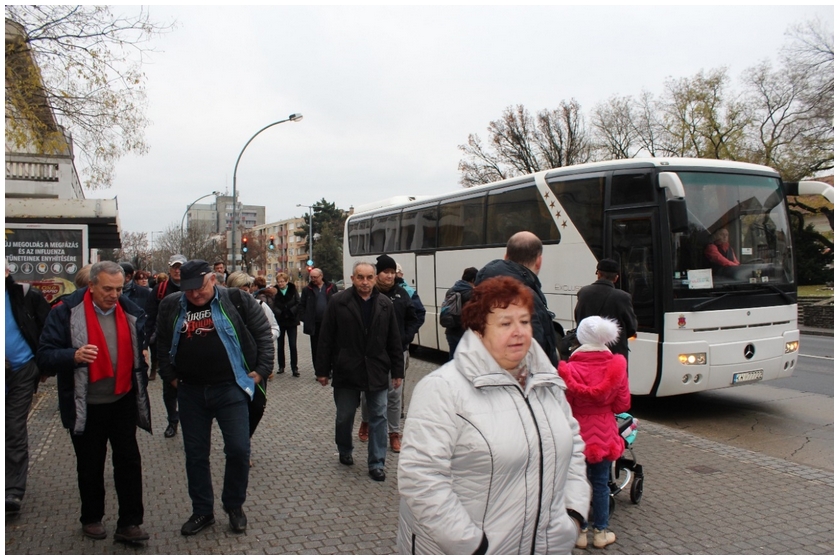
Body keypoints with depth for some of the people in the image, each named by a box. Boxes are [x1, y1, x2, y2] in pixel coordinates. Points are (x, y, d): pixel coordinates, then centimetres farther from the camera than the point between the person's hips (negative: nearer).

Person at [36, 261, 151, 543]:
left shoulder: (131, 311, 0)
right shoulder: (66, 312, -11)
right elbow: (45, 357, -13)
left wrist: (146, 354, 1)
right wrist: (74, 356, -30)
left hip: (124, 401, 2)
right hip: (85, 407, -2)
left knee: (129, 461, 4)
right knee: (90, 466, 13)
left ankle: (129, 523, 15)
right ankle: (91, 519, 33)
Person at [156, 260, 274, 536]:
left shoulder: (235, 300, -7)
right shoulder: (171, 306, 4)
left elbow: (263, 333, -2)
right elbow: (162, 344, 16)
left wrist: (261, 369, -5)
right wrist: (171, 375, 9)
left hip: (230, 388, -3)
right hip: (190, 391, 3)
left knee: (238, 449, -4)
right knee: (195, 453, 10)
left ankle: (234, 506, 19)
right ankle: (202, 511, 27)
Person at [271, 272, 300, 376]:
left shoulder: (293, 290, -1)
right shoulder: (275, 291, -3)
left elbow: (298, 303, -4)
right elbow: (273, 306, -7)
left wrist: (290, 311, -15)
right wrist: (279, 313, -21)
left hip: (291, 321, -1)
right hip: (279, 321, 1)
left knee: (293, 346, -1)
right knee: (280, 345, 11)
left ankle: (294, 368, 4)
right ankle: (281, 366, 23)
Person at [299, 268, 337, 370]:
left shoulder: (331, 287, 3)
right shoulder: (307, 290, 4)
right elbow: (302, 306, 4)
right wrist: (305, 319, -7)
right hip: (314, 324, 1)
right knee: (316, 349, 6)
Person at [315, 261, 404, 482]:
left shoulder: (385, 304, 1)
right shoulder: (338, 302, -5)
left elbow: (394, 340, 4)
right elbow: (326, 339, -3)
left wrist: (397, 371, 3)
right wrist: (322, 370, -3)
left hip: (377, 371, 1)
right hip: (346, 371, -1)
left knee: (379, 417, 4)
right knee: (344, 416, 14)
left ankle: (376, 463, 16)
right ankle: (344, 451, 38)